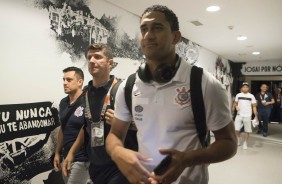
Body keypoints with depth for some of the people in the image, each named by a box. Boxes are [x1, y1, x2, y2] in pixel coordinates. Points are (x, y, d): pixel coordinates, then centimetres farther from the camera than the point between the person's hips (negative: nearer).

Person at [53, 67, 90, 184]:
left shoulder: (87, 103, -18)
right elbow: (62, 129, 13)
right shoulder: (63, 103, 5)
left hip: (81, 160, -7)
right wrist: (57, 153, 14)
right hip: (66, 157, 7)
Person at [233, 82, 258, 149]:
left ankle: (245, 143, 19)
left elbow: (254, 106, 1)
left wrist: (256, 116, -5)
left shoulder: (251, 96, 0)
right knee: (236, 129, -3)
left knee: (247, 130, 2)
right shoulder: (238, 95, 5)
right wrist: (236, 106, -7)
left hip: (247, 116, -1)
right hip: (239, 115, 1)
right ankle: (238, 139, 24)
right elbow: (235, 103, 16)